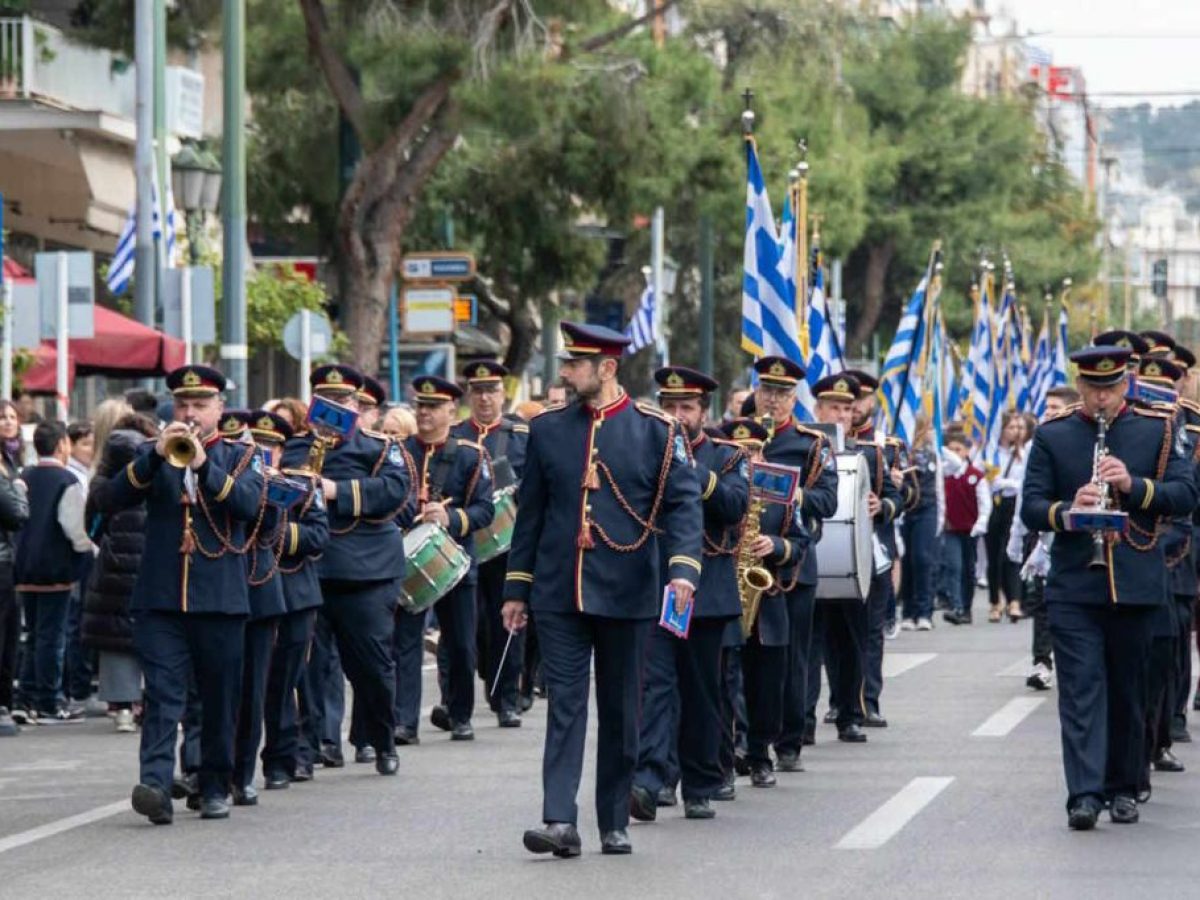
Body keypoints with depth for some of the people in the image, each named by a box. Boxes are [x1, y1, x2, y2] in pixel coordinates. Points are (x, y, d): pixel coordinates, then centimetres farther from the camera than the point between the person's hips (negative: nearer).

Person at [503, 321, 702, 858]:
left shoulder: (656, 430, -1)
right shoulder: (548, 429, 8)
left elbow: (683, 503, -4)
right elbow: (530, 511, 12)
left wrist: (683, 568, -20)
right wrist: (517, 587, 10)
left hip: (626, 593, -1)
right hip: (559, 593, 1)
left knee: (621, 712, 7)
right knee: (565, 704, -6)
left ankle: (614, 824, 15)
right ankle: (560, 822, -12)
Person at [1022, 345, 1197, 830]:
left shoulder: (1158, 430, 5)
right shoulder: (1052, 437, 5)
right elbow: (1030, 509, 1)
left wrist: (1133, 485, -19)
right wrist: (1067, 510, -20)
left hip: (1136, 584, 1)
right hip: (1074, 585, -1)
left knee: (1128, 692, 9)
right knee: (1081, 689, -8)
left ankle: (1122, 788, 20)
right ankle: (1084, 793, -14)